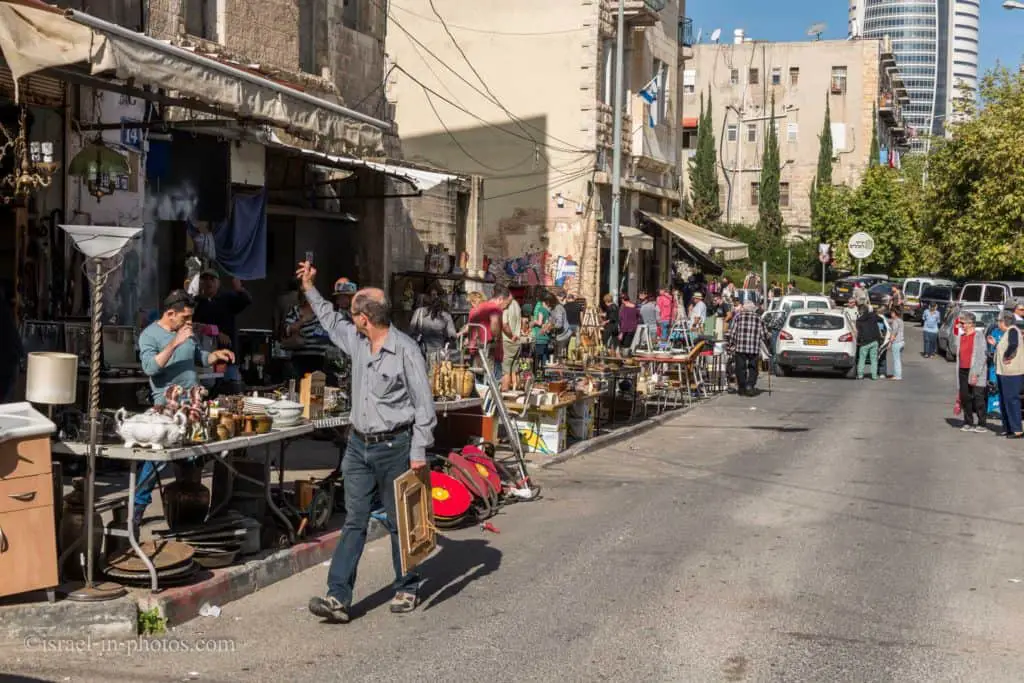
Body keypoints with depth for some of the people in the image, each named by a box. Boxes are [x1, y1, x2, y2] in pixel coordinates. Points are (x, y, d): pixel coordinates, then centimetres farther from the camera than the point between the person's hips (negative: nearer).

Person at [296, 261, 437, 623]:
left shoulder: (406, 350, -14)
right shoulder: (356, 341, 7)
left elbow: (424, 405, -12)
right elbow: (331, 321, 30)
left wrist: (419, 452, -15)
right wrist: (310, 289, 33)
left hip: (394, 447, -6)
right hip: (358, 445, 6)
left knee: (401, 522, 7)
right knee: (354, 522, 2)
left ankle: (406, 590, 22)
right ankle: (338, 597, -1)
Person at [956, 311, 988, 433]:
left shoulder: (978, 337, -8)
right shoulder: (961, 337, 15)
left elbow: (982, 357, -13)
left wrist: (976, 374, -18)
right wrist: (958, 371, 16)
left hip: (975, 372, -7)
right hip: (963, 371, 7)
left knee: (978, 398, -4)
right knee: (965, 398, 8)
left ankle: (981, 424, 2)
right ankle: (968, 423, 17)